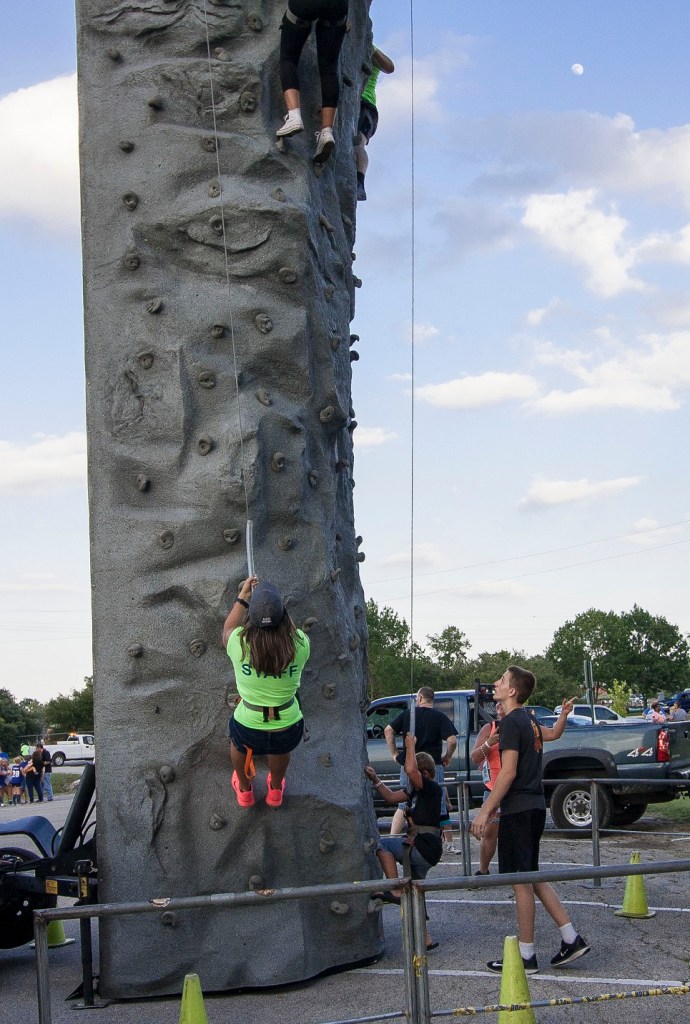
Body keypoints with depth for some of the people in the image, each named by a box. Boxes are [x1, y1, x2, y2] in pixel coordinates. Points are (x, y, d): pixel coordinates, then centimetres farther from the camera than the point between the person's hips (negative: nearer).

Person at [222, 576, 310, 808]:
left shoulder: (239, 643, -23)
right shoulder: (299, 643, -21)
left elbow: (227, 630, 4)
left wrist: (243, 596, 10)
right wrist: (275, 605, 14)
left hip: (248, 731, -1)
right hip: (289, 733, 1)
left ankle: (244, 791, 63)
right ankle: (275, 790, 64)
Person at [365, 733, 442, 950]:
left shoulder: (432, 789, -12)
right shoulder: (415, 791, 15)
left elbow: (411, 770, -27)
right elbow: (392, 797, 20)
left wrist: (410, 746, -14)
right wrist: (376, 781, 11)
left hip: (425, 848, -10)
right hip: (421, 850, 10)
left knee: (382, 845, -15)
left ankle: (396, 891, -16)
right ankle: (425, 939, 21)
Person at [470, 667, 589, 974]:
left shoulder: (511, 722, -14)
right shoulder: (528, 720, 12)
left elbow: (508, 772, -21)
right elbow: (552, 734, 34)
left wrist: (485, 811, -21)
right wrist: (563, 716, 52)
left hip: (518, 810, -9)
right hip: (535, 807, 9)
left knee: (521, 880, -3)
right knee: (532, 876, 16)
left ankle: (526, 957, 2)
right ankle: (571, 939, 14)